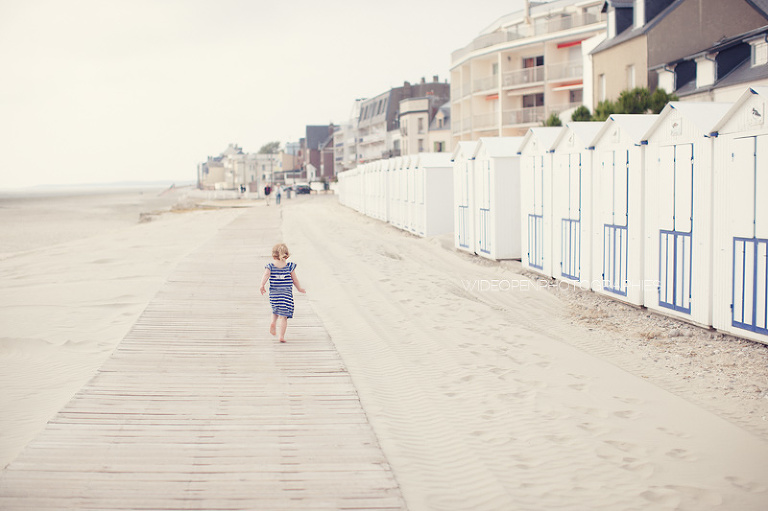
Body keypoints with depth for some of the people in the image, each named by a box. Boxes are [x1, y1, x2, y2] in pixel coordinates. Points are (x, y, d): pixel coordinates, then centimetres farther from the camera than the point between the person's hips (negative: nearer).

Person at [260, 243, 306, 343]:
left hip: (273, 293, 2)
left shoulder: (270, 266, 2)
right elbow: (294, 279, 8)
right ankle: (282, 336, -9)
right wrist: (299, 288, 21)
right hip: (286, 293, -2)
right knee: (283, 316, -3)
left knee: (275, 310, 29)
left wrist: (262, 285, -25)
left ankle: (273, 323, 5)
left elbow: (266, 275, -16)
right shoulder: (290, 266, 1)